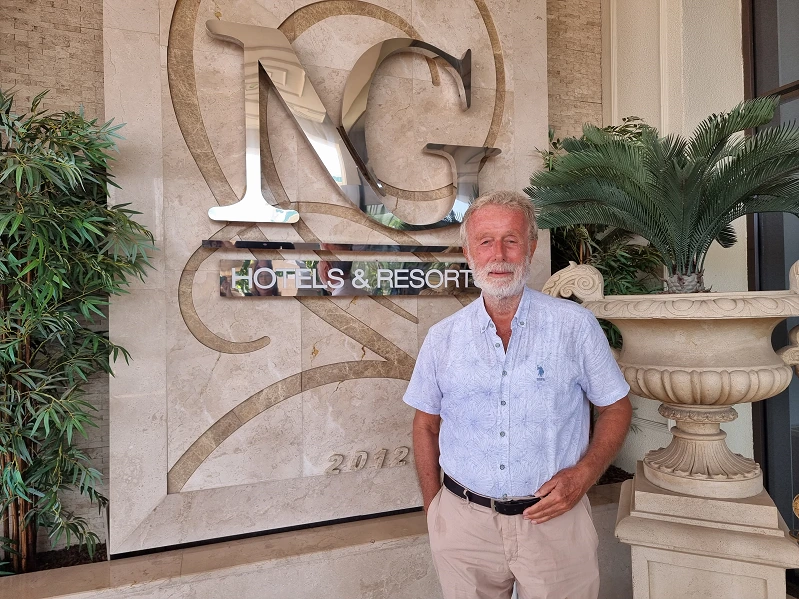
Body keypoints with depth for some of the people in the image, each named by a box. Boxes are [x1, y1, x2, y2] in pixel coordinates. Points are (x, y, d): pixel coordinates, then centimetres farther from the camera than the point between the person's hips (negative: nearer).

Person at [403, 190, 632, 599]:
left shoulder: (576, 326, -6)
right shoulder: (442, 338, -2)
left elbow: (616, 408, 2)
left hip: (554, 519, -1)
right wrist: (433, 510, 4)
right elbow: (426, 425, 7)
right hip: (462, 524, 2)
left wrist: (584, 474, -12)